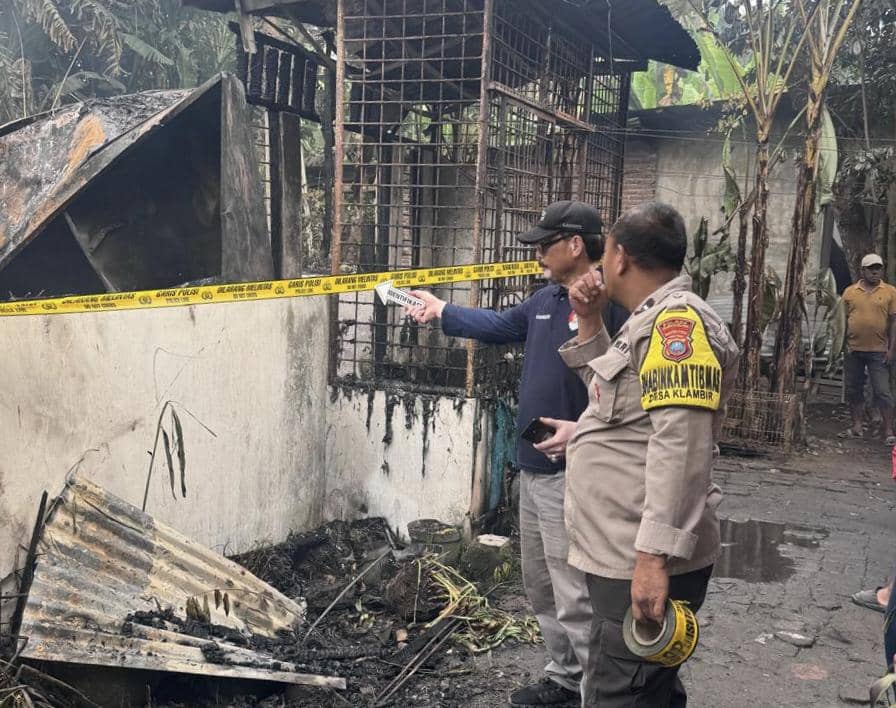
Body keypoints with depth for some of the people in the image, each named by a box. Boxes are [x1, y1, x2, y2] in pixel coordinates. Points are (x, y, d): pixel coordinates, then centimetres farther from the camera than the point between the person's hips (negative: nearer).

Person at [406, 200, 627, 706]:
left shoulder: (613, 304, -18)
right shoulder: (546, 300, 12)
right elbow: (500, 326, 30)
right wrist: (442, 310, 34)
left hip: (573, 474, -10)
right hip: (533, 466, 10)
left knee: (575, 597, -6)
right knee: (541, 588, 20)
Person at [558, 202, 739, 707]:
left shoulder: (677, 319, -16)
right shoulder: (654, 320, 16)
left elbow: (680, 445, -25)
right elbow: (611, 394, 30)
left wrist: (654, 556, -29)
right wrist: (590, 321, 16)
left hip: (642, 563, -10)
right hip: (626, 554, 10)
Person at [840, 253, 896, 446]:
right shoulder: (850, 292, 6)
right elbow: (843, 319, 9)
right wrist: (843, 343, 2)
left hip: (878, 351, -3)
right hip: (853, 350, 3)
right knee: (853, 390, 9)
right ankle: (857, 427, 20)